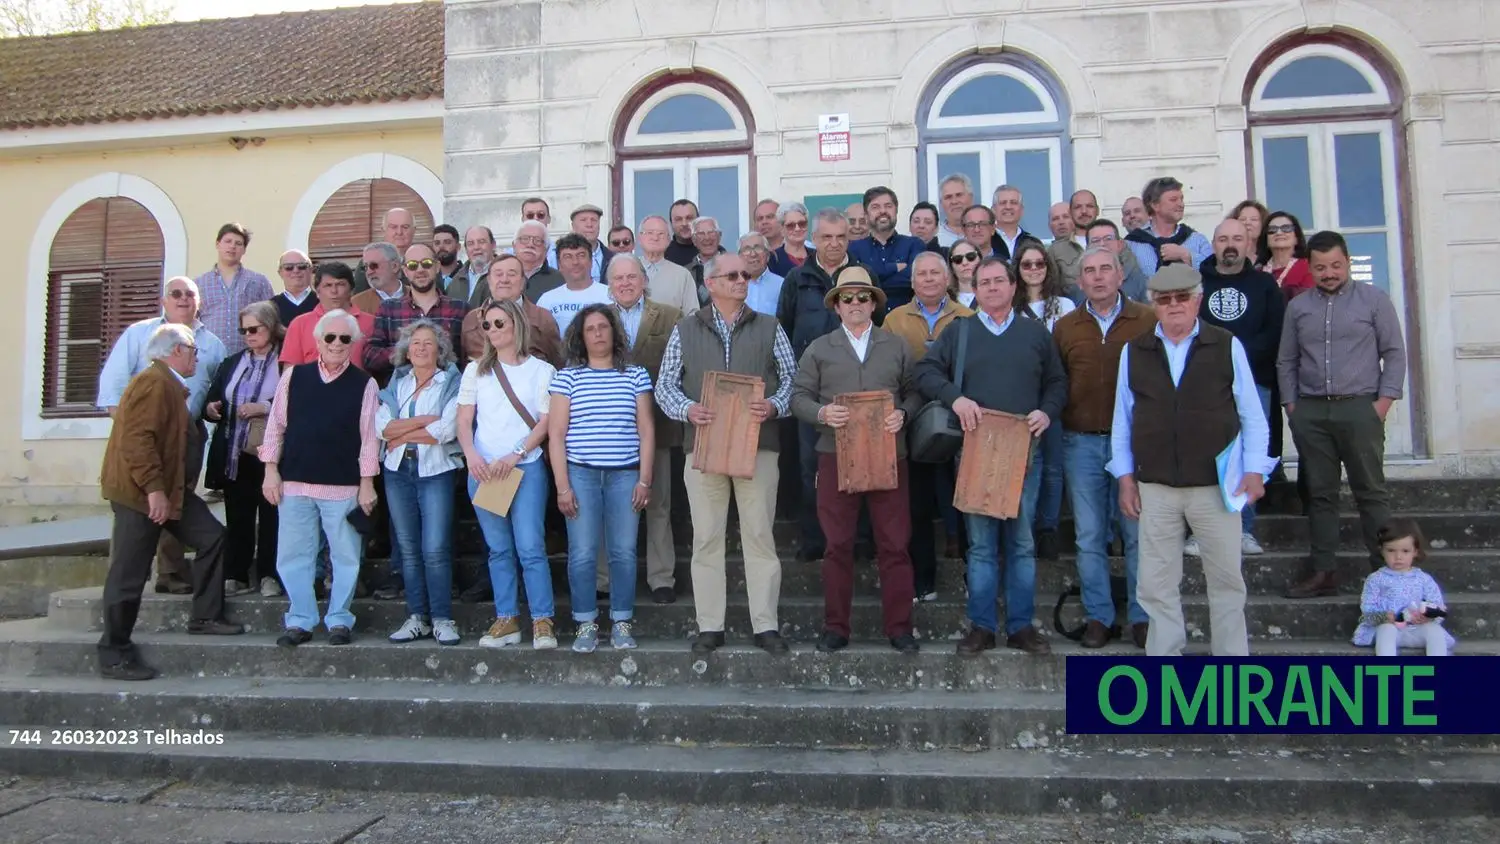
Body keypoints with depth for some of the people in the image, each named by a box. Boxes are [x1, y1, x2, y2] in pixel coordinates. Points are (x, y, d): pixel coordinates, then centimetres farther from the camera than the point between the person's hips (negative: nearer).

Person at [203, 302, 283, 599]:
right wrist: (211, 409, -3)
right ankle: (236, 575, 13)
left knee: (270, 516, 2)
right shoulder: (232, 363, 18)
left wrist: (265, 408, -21)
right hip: (234, 454, 5)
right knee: (237, 516, 7)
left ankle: (269, 575, 10)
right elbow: (213, 399, 18)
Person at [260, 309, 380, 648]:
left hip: (344, 486, -2)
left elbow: (369, 437, 1)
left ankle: (339, 620, 16)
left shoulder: (364, 384, 2)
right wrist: (271, 470, 3)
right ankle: (300, 621, 17)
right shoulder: (293, 376, 7)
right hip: (295, 482, 2)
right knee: (294, 556, 5)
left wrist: (367, 483, -2)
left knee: (345, 556, 4)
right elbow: (276, 425, 9)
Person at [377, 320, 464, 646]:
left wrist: (402, 434, -4)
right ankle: (417, 617, 15)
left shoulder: (451, 383, 2)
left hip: (436, 471, -4)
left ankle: (442, 619, 1)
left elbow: (446, 430, -12)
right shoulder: (396, 383, 14)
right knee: (409, 549, 7)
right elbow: (381, 426, -1)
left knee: (435, 548, -8)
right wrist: (424, 420, -10)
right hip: (399, 471, 4)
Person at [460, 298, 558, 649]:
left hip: (526, 468, -3)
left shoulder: (541, 370, 3)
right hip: (482, 470, 3)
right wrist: (472, 456, -10)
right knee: (499, 549, 8)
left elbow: (546, 422, -2)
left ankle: (542, 622, -1)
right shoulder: (476, 369, 11)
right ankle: (506, 620, 14)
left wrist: (515, 455, -12)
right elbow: (463, 420, 8)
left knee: (530, 547, -8)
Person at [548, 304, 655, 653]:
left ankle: (621, 624, 13)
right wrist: (562, 486, -4)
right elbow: (556, 435, 3)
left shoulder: (636, 375, 9)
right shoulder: (567, 377, 5)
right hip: (581, 474, -1)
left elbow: (646, 430, 8)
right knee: (582, 554, -2)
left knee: (624, 553, 1)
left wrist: (644, 480, 0)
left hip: (625, 475, 1)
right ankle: (586, 625, 10)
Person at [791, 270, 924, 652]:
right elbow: (799, 396, 4)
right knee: (838, 545, 4)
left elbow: (914, 391, 10)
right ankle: (836, 627, 14)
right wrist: (821, 413, -15)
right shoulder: (819, 349, 9)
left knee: (894, 544, 2)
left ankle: (899, 627, 12)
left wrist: (902, 414, -10)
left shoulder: (897, 346, 12)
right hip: (836, 456, 0)